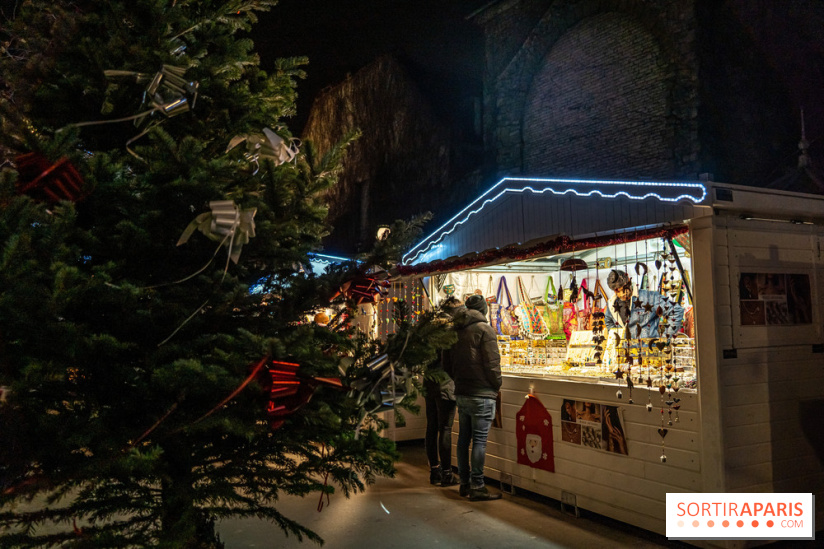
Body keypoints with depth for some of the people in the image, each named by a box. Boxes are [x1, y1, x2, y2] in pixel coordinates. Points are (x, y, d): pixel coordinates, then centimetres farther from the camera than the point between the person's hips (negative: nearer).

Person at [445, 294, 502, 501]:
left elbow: (448, 364, 14)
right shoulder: (485, 329, -11)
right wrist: (496, 385, 0)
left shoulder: (457, 331, 10)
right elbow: (492, 363, -14)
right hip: (481, 394, -7)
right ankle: (477, 487, -2)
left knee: (464, 437, 13)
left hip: (461, 393, 7)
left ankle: (464, 482, 22)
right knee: (479, 440, -4)